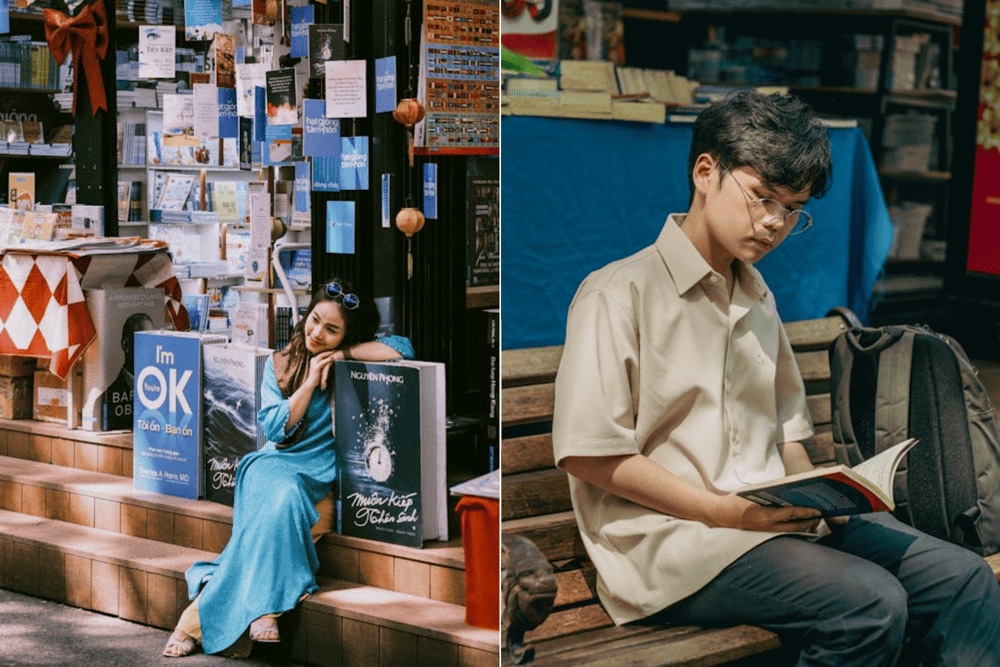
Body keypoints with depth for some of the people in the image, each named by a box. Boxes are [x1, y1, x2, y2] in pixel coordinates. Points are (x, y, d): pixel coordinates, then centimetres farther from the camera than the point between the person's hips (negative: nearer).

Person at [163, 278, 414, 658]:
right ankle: (262, 609, -38)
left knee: (284, 502, -33)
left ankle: (203, 614, -29)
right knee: (282, 494, -35)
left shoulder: (354, 367, 6)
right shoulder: (280, 364, 10)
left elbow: (402, 349, -13)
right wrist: (310, 382, -7)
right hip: (275, 465, 1)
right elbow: (275, 429, 2)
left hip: (322, 478, -1)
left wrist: (339, 355, -10)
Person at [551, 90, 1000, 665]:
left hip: (772, 518, 8)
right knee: (869, 603, -28)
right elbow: (587, 454, -12)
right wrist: (721, 511, -16)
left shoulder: (757, 299, 22)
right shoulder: (619, 294, -5)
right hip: (673, 539, -7)